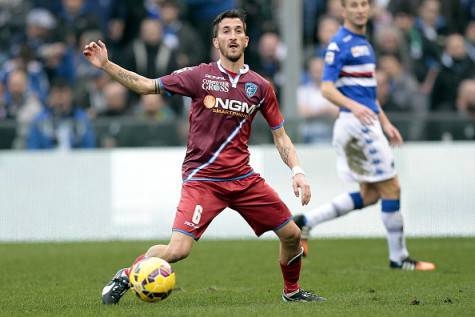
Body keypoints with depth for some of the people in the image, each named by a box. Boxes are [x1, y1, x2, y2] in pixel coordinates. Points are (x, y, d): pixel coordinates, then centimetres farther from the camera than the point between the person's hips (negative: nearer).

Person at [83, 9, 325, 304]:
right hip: (202, 178, -4)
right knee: (178, 250, -18)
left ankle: (292, 291, 31)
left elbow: (280, 135, 10)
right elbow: (146, 85, 0)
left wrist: (297, 171, -4)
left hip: (243, 177, 4)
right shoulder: (200, 76, -4)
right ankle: (125, 276, 8)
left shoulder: (260, 86, 4)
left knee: (292, 235, 3)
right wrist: (106, 65, -9)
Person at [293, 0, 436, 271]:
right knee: (391, 188, -5)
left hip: (367, 122, 10)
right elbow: (327, 88, -17)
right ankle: (399, 257, 4)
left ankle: (306, 221, 11)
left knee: (369, 195, 9)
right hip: (356, 123, -10)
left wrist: (385, 123, 23)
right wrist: (354, 106, -33)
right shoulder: (340, 43, -10)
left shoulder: (364, 43, 18)